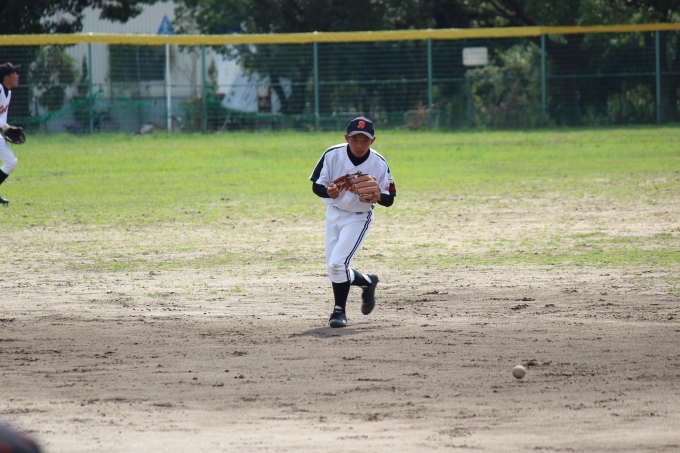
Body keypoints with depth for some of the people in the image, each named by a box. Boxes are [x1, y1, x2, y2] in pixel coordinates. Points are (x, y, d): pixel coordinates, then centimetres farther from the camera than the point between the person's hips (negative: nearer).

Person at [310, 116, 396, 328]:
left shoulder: (379, 164, -17)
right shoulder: (332, 155, -15)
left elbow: (389, 199, -11)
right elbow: (316, 185, -8)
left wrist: (378, 197, -34)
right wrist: (328, 191, -31)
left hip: (358, 217, -4)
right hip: (334, 213, 4)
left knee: (337, 264, -17)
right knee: (333, 268, 8)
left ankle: (339, 311, 2)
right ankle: (368, 282, 35)